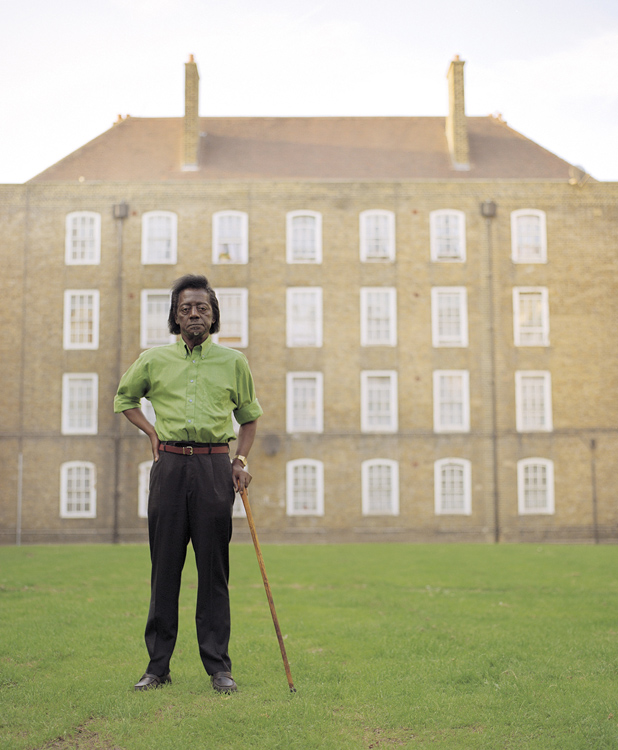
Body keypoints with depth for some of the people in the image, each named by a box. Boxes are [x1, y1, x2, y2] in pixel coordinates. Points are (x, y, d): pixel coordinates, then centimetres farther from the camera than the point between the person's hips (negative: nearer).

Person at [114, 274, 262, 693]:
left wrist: (241, 461, 5)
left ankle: (219, 666, 9)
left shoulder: (233, 362, 8)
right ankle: (158, 665, 13)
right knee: (165, 567, 4)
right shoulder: (153, 361, 8)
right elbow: (124, 397, 25)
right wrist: (151, 432, 10)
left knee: (214, 568, 1)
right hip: (169, 466, 1)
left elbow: (249, 416, 19)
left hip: (214, 466, -1)